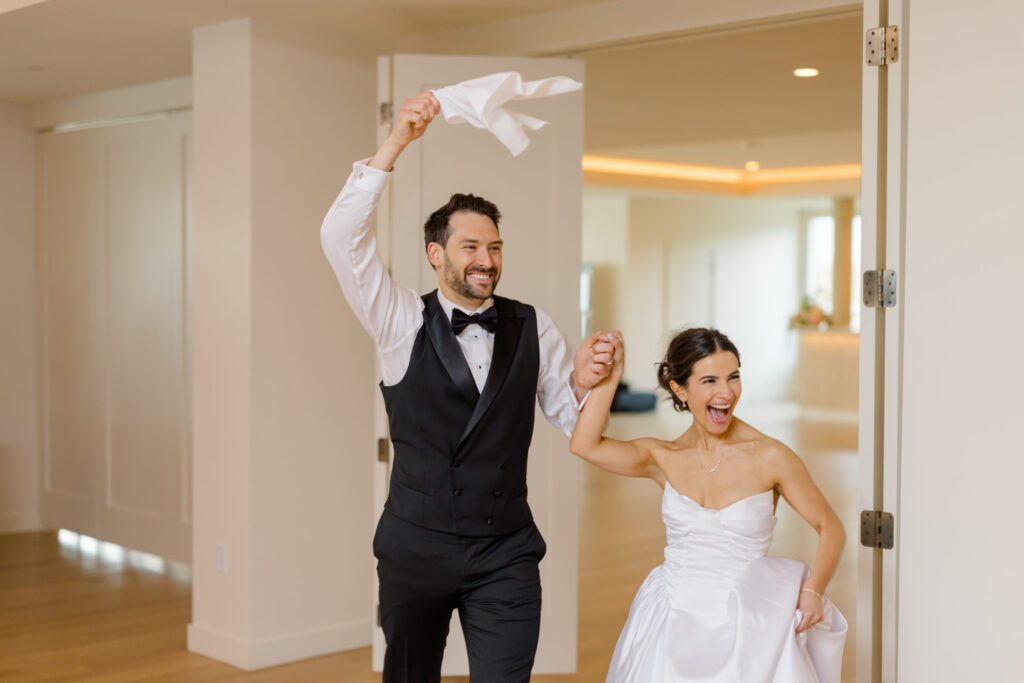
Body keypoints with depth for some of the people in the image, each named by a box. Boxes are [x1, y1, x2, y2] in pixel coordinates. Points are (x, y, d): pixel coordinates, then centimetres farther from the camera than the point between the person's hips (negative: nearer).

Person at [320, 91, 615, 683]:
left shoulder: (532, 328, 1)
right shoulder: (403, 322, -4)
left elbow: (572, 422, 7)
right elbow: (342, 238, -17)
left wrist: (584, 381, -16)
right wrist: (397, 143, -24)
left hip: (506, 552, 0)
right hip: (415, 546, 0)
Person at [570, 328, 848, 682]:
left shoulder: (768, 457, -8)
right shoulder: (664, 459, 0)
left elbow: (830, 528, 0)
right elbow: (585, 444, -14)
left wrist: (812, 590, -15)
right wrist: (610, 378, -15)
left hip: (744, 629, -2)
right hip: (671, 623, 2)